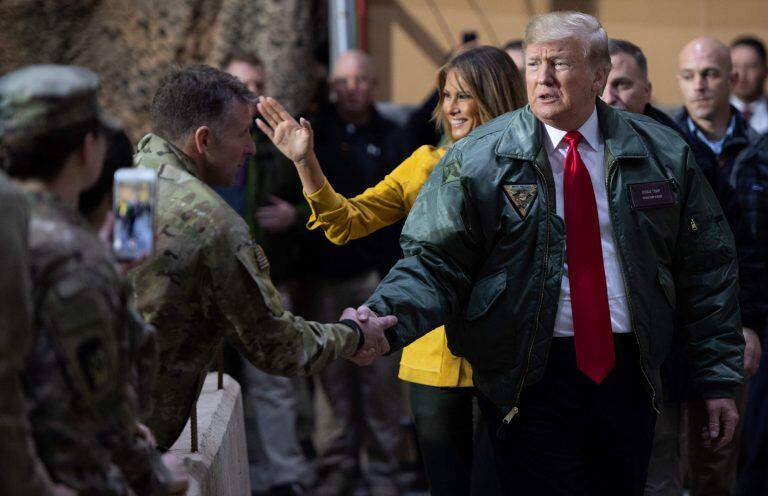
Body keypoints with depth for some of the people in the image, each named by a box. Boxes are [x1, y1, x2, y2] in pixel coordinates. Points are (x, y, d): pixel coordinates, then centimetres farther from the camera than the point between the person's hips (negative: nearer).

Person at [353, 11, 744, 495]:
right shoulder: (477, 159, -4)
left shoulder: (662, 154, 3)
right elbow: (434, 261, -8)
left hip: (629, 372, 3)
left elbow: (709, 268, 7)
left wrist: (720, 378, 4)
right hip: (531, 379, -3)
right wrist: (385, 322, -28)